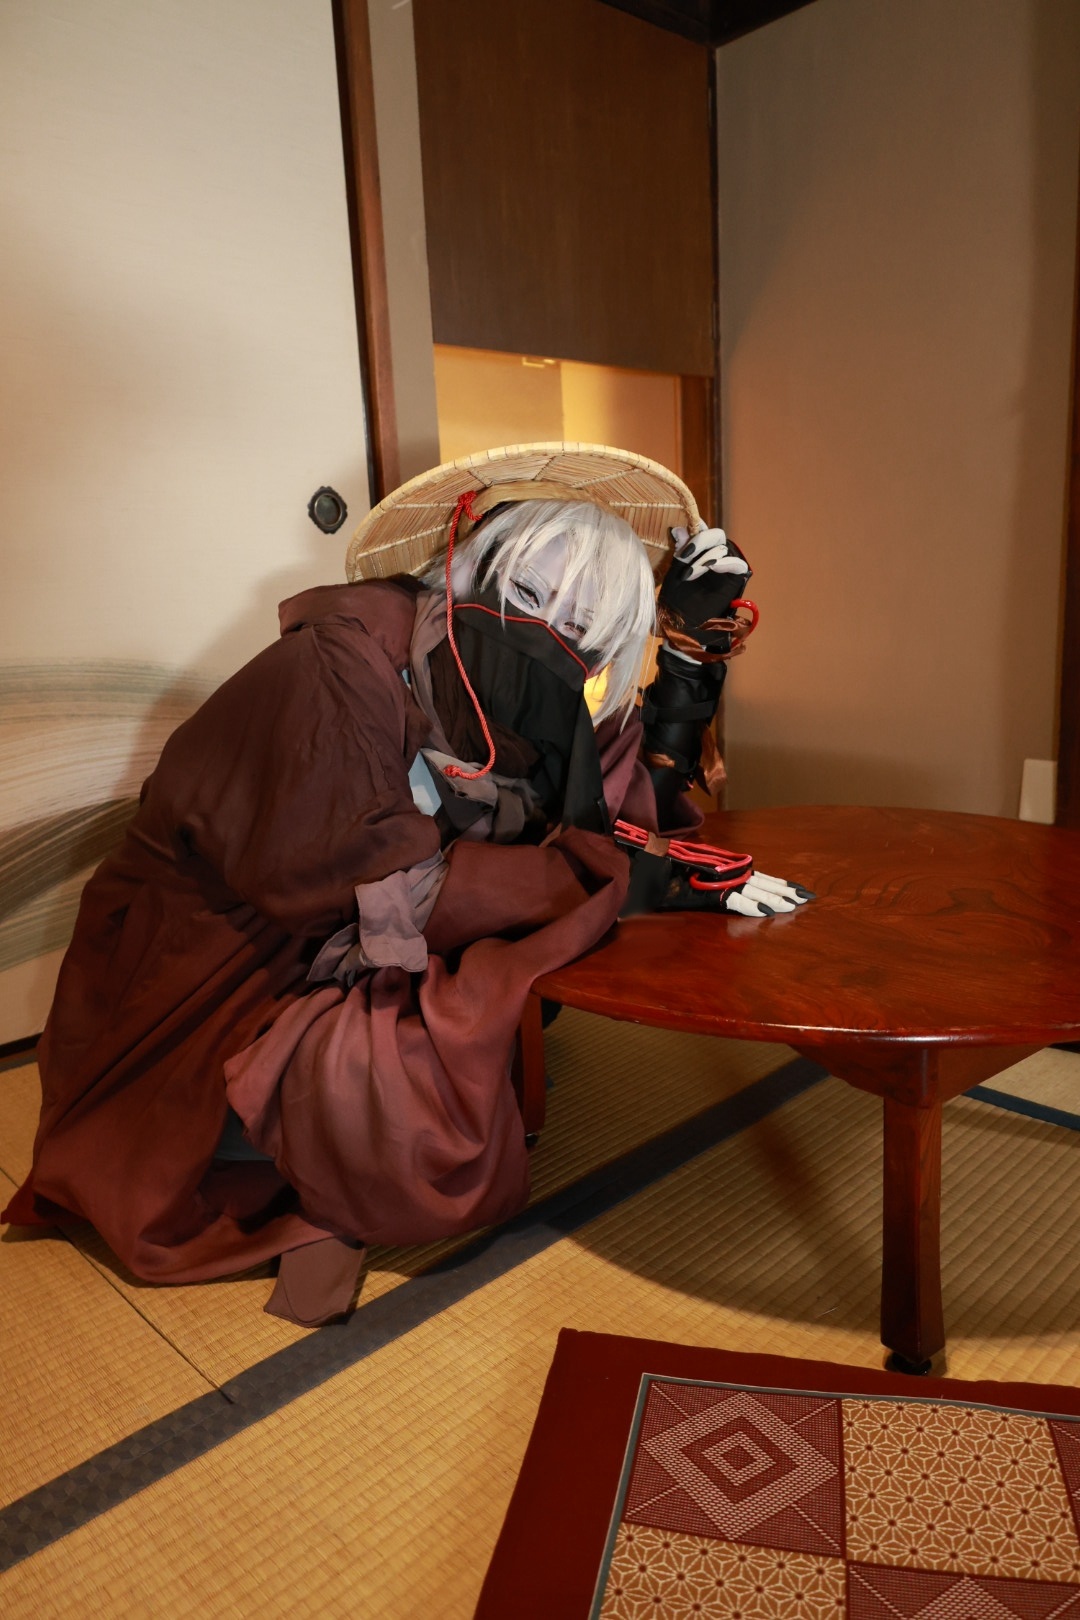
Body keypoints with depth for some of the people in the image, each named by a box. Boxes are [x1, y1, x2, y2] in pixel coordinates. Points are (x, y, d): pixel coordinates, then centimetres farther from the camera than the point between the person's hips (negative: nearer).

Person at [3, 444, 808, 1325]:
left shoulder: (521, 705, 0)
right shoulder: (342, 662, -22)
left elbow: (637, 807, 2)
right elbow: (371, 883, -29)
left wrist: (693, 651, -8)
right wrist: (618, 874, -27)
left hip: (359, 971, 8)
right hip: (217, 980, -8)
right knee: (455, 1153, -26)